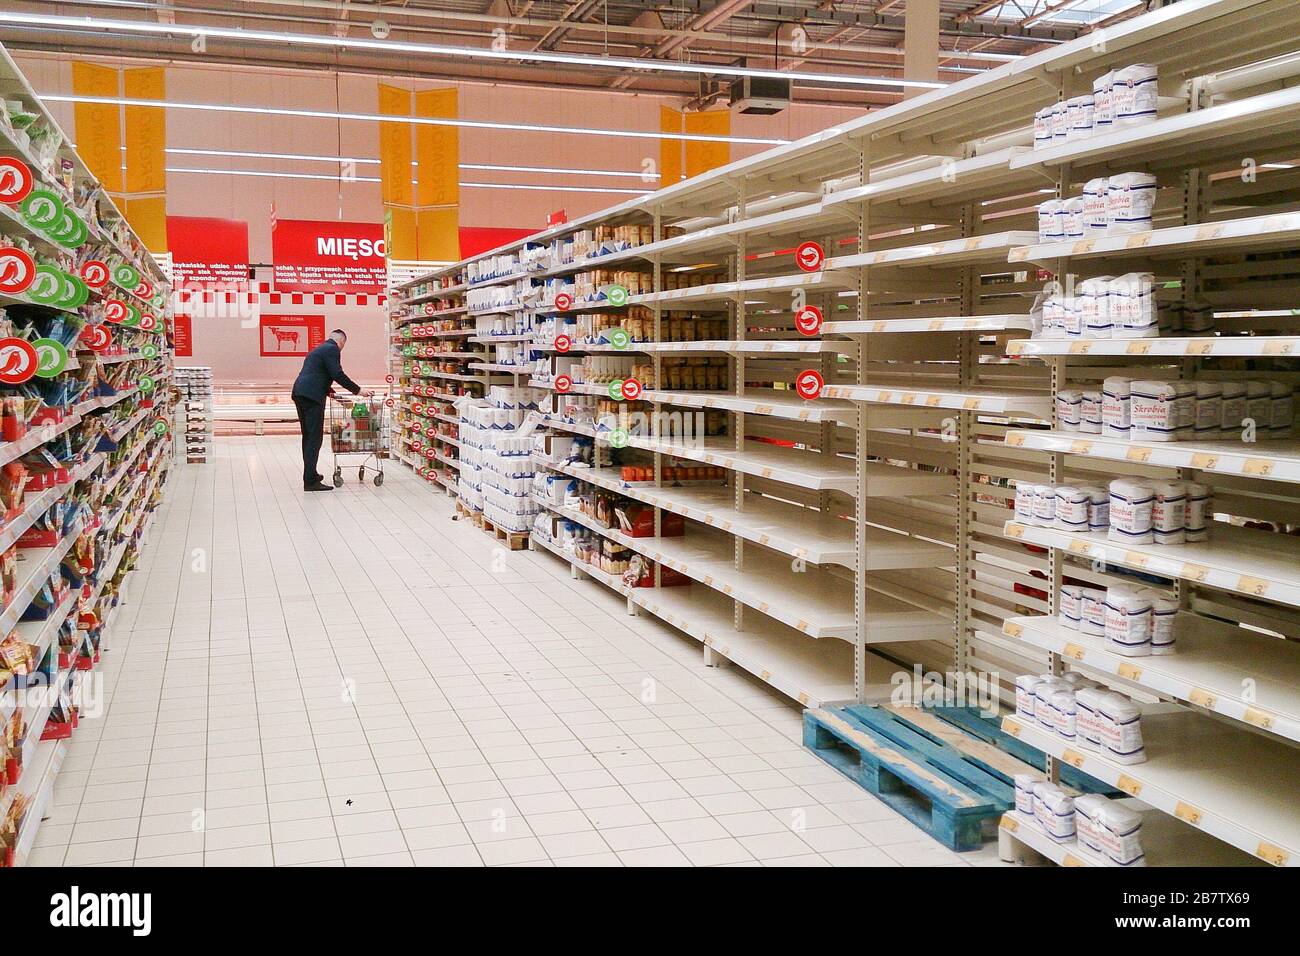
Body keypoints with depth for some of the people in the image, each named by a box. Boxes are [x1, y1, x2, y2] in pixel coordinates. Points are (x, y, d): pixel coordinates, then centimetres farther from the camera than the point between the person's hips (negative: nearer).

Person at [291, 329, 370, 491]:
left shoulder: (318, 349, 26)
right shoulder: (332, 349, -4)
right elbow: (338, 374, -13)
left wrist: (329, 391, 42)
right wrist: (358, 391, -7)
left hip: (300, 393, 10)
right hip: (312, 396, -10)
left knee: (308, 437, 17)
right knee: (315, 437, -9)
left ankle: (310, 474, 26)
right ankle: (311, 481, -12)